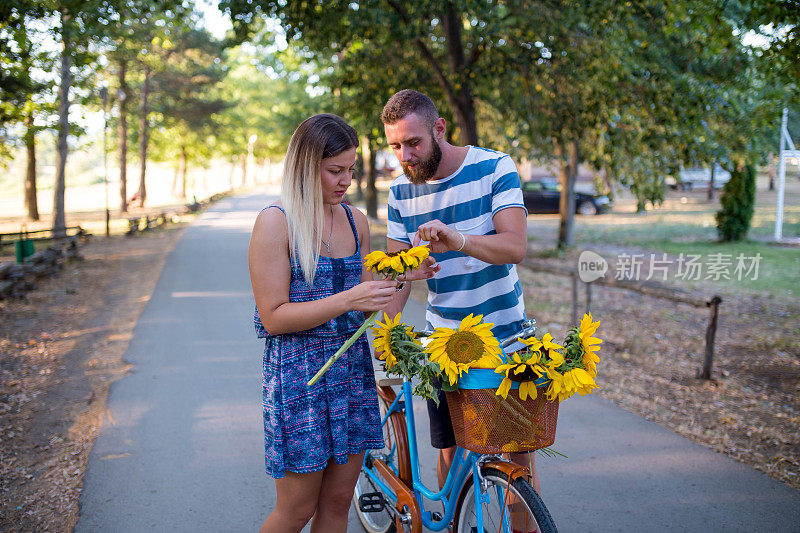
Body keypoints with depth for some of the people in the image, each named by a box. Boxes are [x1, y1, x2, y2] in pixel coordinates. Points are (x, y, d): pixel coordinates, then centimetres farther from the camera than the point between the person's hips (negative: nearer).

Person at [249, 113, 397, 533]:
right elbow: (273, 317, -14)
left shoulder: (355, 221, 8)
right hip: (298, 373, -6)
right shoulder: (275, 222, -10)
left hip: (352, 368, 6)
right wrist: (347, 300, -23)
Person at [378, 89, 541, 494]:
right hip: (445, 340, 2)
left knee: (520, 455, 1)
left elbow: (516, 246, -22)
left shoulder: (495, 168, -10)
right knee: (449, 452, 4)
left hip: (504, 334, -2)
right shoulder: (401, 192, -1)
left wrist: (459, 240, -41)